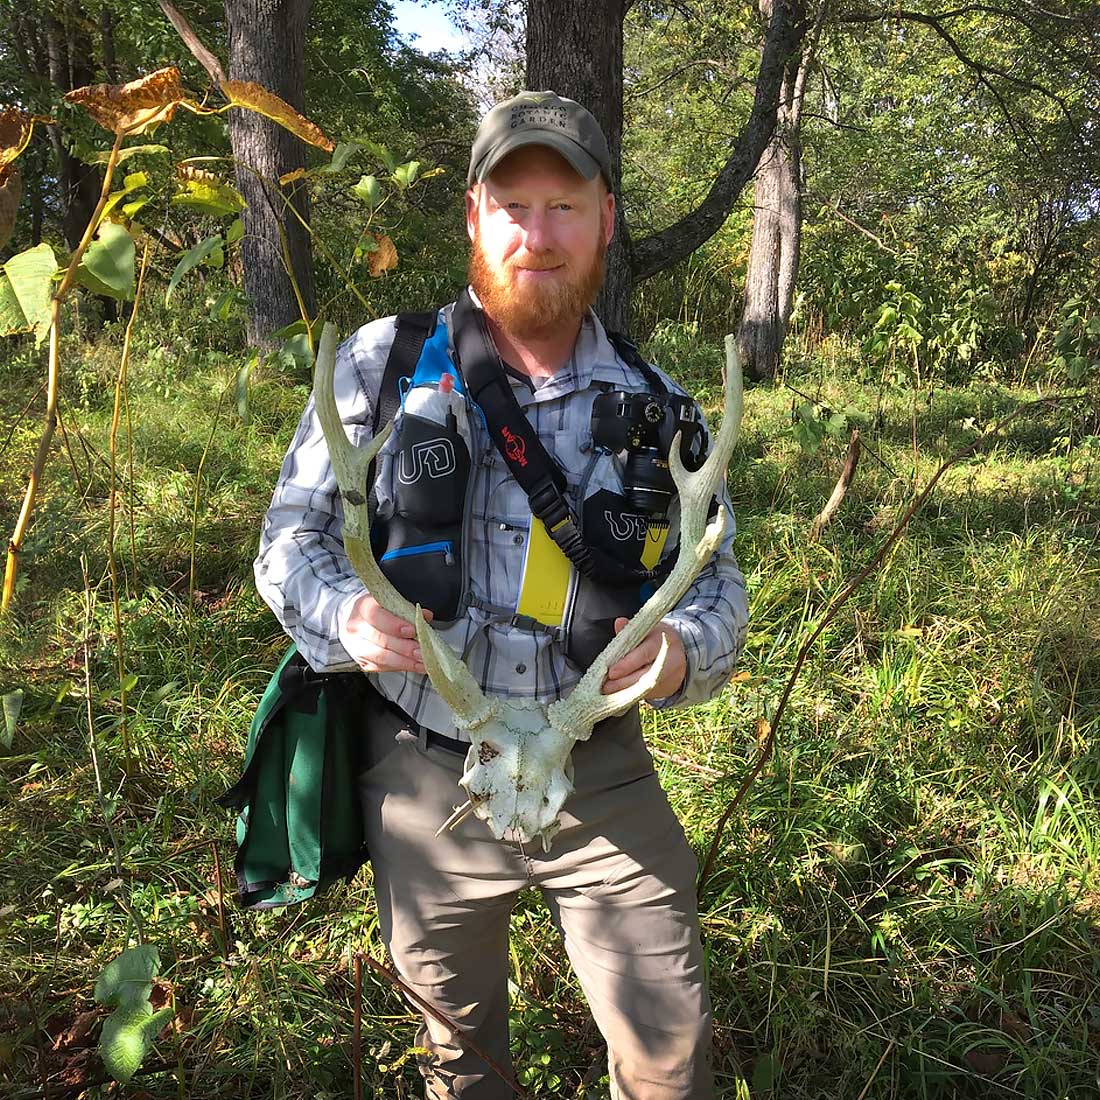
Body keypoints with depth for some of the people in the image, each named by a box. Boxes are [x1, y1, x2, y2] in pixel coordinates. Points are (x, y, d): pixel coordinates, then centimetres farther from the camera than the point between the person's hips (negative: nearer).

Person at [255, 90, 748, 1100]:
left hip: (599, 777, 1)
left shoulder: (654, 402, 0)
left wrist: (682, 653, -20)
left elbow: (718, 577, 3)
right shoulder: (382, 362, -5)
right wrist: (345, 614, -24)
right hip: (424, 776, 0)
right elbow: (292, 534, -2)